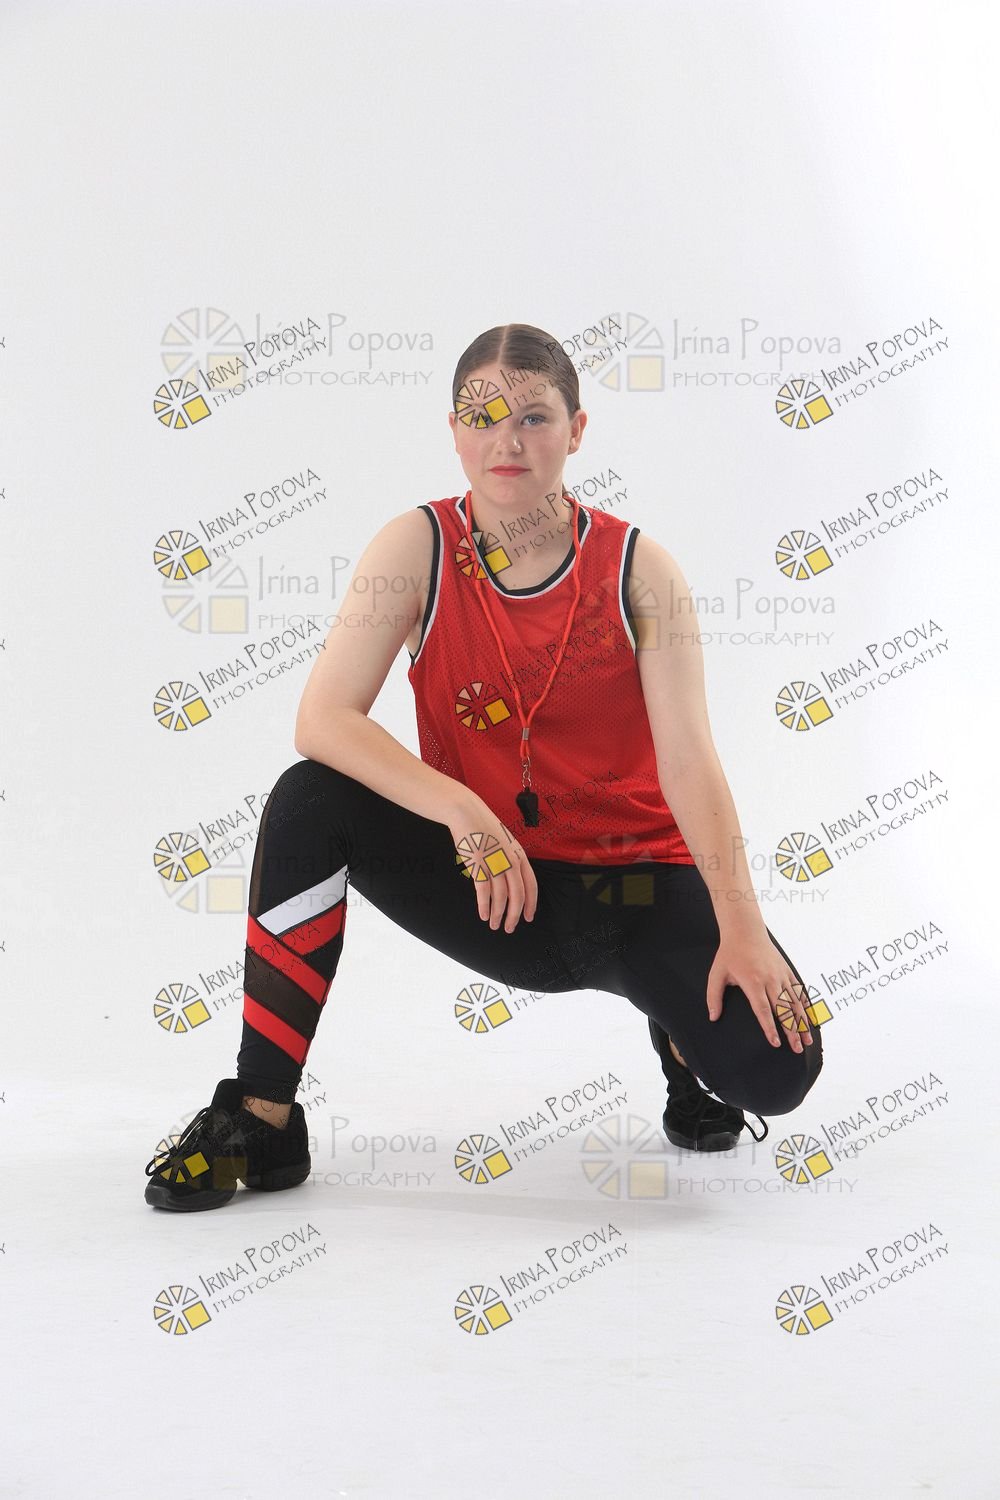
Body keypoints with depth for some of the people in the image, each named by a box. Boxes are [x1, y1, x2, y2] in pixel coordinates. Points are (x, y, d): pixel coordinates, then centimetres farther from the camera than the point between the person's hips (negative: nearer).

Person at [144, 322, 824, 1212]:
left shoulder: (637, 568, -8)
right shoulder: (420, 548, -8)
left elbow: (688, 755, -15)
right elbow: (323, 719, -19)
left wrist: (741, 927, -27)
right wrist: (463, 812, -33)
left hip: (636, 883, 0)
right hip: (488, 885, 1)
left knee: (774, 1067, -24)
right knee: (311, 801, -25)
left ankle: (676, 1023, 16)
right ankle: (261, 1121, -15)